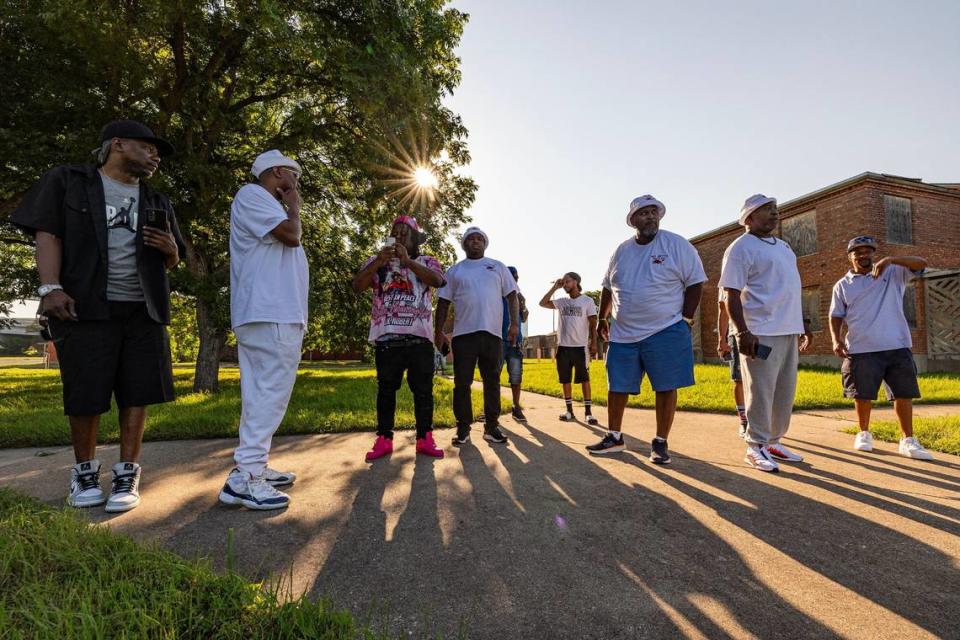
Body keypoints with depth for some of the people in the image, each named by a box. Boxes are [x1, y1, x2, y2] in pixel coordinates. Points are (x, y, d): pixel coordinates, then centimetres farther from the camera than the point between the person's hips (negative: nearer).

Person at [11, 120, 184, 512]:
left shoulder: (157, 203, 19)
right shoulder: (67, 182, 9)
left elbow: (172, 263, 21)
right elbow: (47, 234, -1)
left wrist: (170, 248, -2)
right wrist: (51, 287, -14)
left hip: (142, 309, 3)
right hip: (88, 305, -3)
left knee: (137, 392, -1)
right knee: (85, 394, 0)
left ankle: (127, 474, 7)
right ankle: (84, 470, 19)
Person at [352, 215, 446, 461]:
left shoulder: (427, 262, 10)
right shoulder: (377, 261, 14)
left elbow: (437, 280, -12)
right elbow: (357, 286, -1)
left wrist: (407, 260, -17)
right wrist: (380, 261, -12)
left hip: (419, 336, -1)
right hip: (386, 336, 1)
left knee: (423, 388, 2)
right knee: (386, 388, 6)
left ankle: (425, 439, 11)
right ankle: (384, 440, 14)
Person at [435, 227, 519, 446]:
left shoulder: (498, 267, 13)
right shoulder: (454, 270, 13)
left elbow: (512, 296, 9)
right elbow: (443, 302, 11)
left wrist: (514, 323, -3)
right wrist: (438, 331, 3)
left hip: (492, 332, 1)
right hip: (463, 333, 0)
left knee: (492, 382, 6)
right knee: (462, 383, 1)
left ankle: (491, 426, 15)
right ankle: (463, 427, 12)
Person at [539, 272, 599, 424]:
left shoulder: (587, 301, 1)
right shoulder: (562, 302, 11)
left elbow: (593, 324, -2)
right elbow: (542, 303, 5)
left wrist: (593, 343, -10)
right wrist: (554, 287, 2)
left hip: (581, 346, -4)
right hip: (563, 346, 4)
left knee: (584, 379, -2)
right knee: (565, 380, 7)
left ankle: (588, 412, 2)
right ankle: (569, 411, 16)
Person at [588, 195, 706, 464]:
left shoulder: (677, 245, -3)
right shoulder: (622, 251, 9)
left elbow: (695, 283, -2)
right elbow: (608, 288, 18)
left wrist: (686, 320, -7)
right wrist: (602, 318, 17)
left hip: (665, 332, -3)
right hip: (623, 334, 4)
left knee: (666, 388, 2)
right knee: (616, 387, 8)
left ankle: (660, 443, 17)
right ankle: (614, 437, 24)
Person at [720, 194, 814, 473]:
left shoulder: (783, 245, 20)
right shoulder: (741, 248, -7)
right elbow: (732, 295, -14)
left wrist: (803, 324, 22)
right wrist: (742, 332, -22)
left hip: (789, 331, 9)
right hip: (761, 333, -8)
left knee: (785, 392, 13)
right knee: (761, 392, -4)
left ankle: (774, 442, 25)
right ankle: (756, 448, 6)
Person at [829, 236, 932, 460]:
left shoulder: (893, 273, 9)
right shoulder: (842, 285, 8)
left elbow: (921, 263, -6)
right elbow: (836, 316, 7)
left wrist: (890, 260, -20)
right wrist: (836, 339, -7)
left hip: (897, 346, 1)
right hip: (862, 349, -1)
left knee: (904, 393, 5)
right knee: (863, 394, 6)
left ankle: (908, 440, 16)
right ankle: (864, 433, 24)